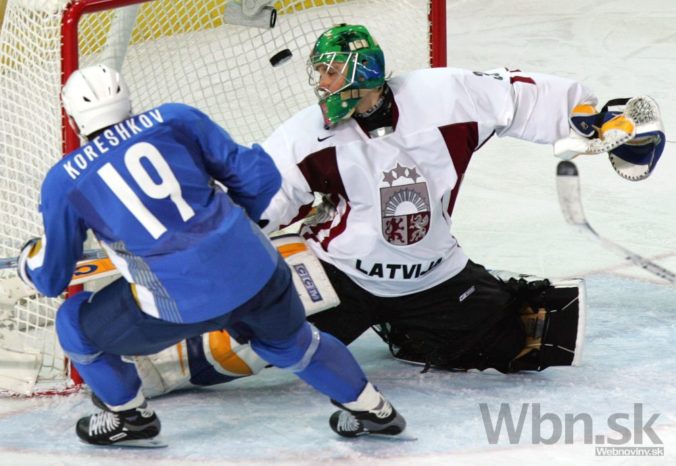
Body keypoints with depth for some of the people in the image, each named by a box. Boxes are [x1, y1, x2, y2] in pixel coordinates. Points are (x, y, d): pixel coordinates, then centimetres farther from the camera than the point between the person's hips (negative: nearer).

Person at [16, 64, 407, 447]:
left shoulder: (64, 182, 5)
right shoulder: (176, 119, 9)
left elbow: (52, 277, 16)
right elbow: (259, 176, 10)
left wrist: (29, 260, 40)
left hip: (181, 303, -4)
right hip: (255, 268, 4)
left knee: (77, 324, 22)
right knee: (288, 340, 36)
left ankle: (131, 419, 34)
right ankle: (371, 408, 44)